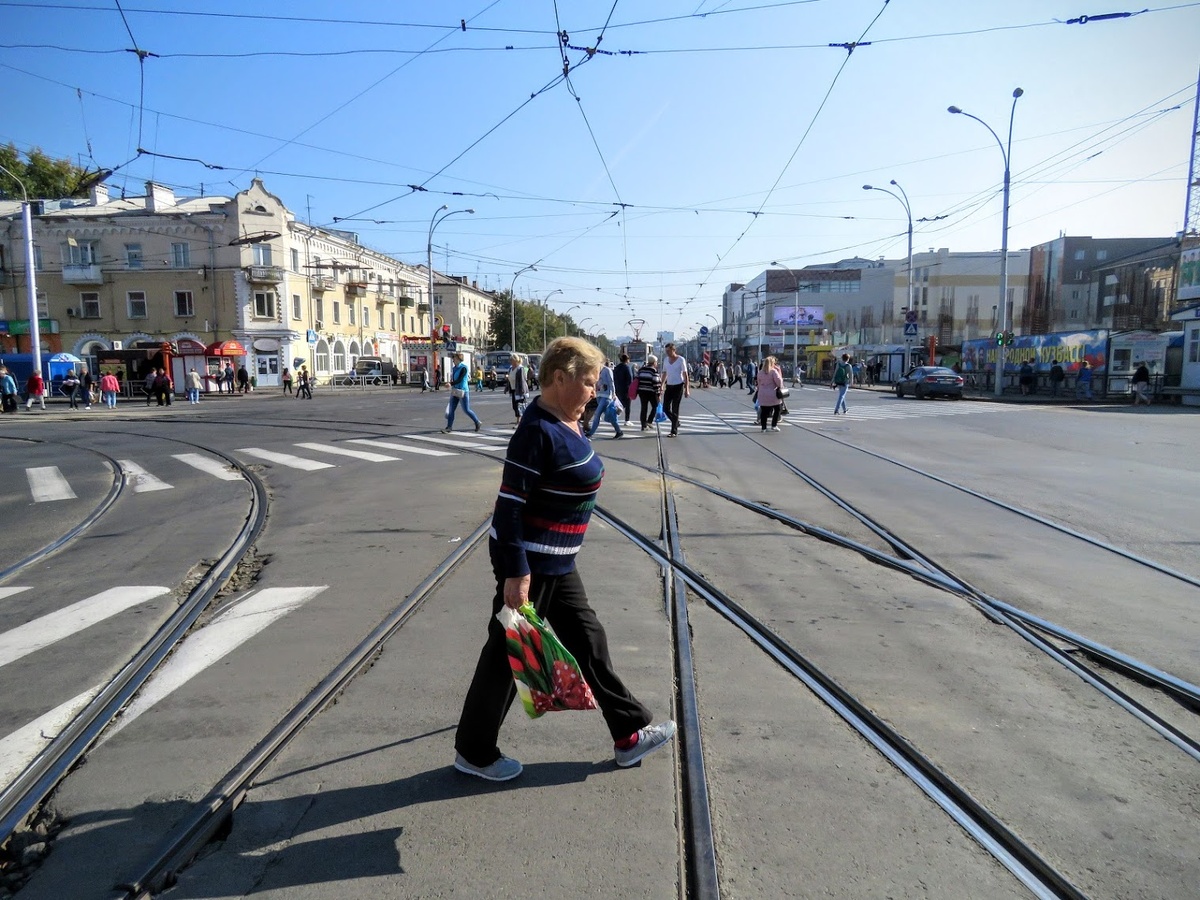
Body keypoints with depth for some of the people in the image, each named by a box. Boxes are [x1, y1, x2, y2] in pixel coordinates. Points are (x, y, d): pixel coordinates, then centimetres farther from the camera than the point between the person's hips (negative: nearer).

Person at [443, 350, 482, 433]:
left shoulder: (463, 367, -14)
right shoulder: (455, 368, 10)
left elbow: (460, 379, -23)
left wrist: (450, 384, -29)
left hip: (463, 392, -8)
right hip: (455, 391, 8)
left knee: (466, 410, 0)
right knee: (451, 409, 0)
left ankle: (478, 423, 17)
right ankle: (449, 427, 1)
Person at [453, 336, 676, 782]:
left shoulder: (565, 423, 7)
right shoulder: (538, 431, -22)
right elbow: (509, 503, -24)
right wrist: (516, 573, -24)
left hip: (557, 562, 10)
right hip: (529, 562, -10)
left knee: (587, 640, 16)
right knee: (507, 652, 5)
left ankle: (629, 735, 30)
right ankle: (473, 752, 26)